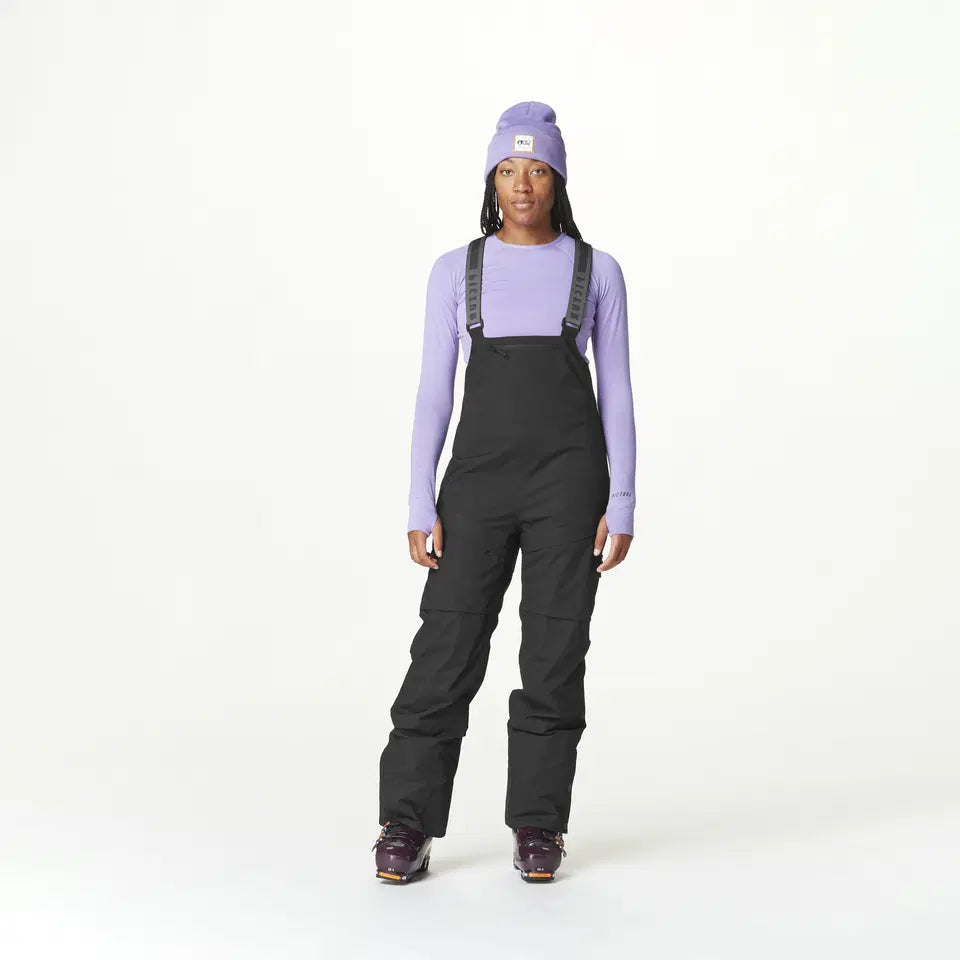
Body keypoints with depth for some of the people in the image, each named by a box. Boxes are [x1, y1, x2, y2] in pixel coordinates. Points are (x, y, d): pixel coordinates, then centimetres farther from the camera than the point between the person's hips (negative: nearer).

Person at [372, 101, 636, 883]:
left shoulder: (598, 271, 6)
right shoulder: (456, 271, 7)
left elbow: (617, 393, 5)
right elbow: (434, 392, 5)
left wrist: (622, 505, -2)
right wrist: (421, 507, -1)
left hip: (569, 475, 0)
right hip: (480, 475, 1)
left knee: (554, 651, 2)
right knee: (447, 646, -3)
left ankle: (538, 826, 14)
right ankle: (408, 826, 5)